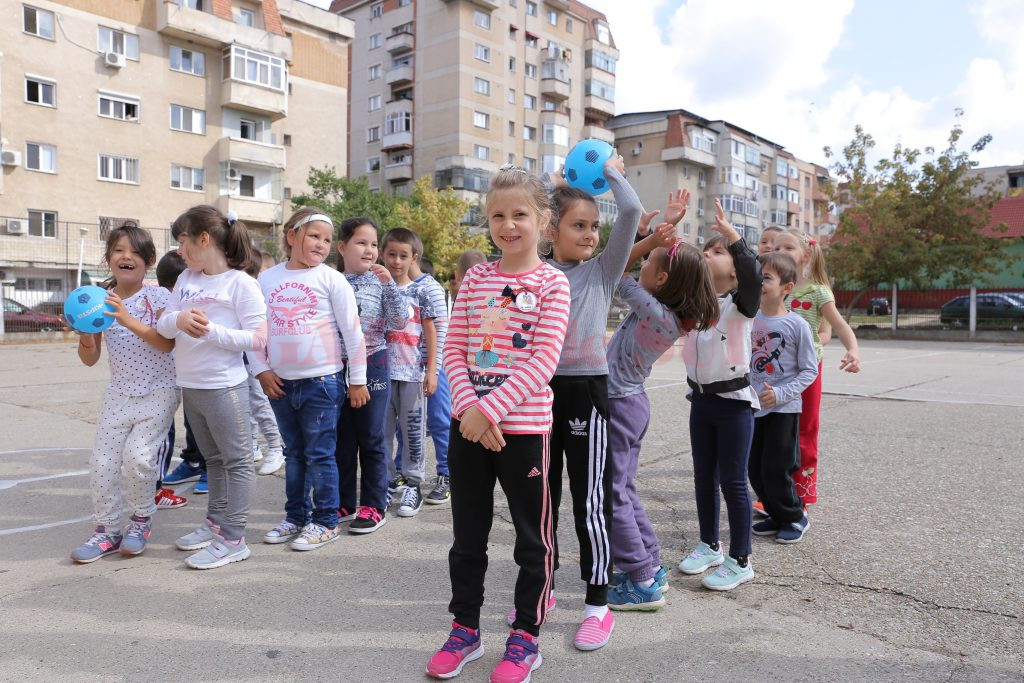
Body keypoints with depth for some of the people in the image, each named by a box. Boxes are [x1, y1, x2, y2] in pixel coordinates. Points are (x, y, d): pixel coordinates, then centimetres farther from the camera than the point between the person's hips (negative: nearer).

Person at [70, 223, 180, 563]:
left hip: (158, 392, -4)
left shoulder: (158, 296, -9)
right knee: (102, 462, 2)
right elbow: (90, 359, 4)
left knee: (138, 454, -18)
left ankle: (141, 520, 8)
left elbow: (167, 344, -21)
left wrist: (129, 320, -31)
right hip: (119, 392, 5)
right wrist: (85, 335, -17)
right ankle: (107, 531, 20)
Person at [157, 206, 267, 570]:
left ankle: (233, 539, 6)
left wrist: (211, 330, -23)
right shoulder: (186, 279, 10)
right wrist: (178, 320, -16)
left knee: (236, 460, 1)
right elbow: (162, 325, 5)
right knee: (213, 458, 20)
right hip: (189, 386, 8)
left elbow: (258, 339, -16)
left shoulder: (240, 283, -12)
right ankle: (216, 522, 33)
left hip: (224, 387, -8)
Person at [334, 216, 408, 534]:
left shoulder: (380, 283, -2)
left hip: (372, 366, -3)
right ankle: (343, 502, 25)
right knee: (342, 438, 12)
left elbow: (399, 323, -10)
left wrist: (390, 284, -17)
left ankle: (373, 506, 15)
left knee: (371, 439, 5)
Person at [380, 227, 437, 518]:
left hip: (412, 371, -2)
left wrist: (432, 370, -2)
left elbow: (430, 332, 3)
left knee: (412, 428, 4)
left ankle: (412, 485, 14)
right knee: (382, 429, 9)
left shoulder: (420, 292, 1)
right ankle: (387, 480, 22)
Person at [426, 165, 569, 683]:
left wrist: (491, 409, -19)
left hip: (524, 428, -4)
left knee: (533, 538, 10)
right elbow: (453, 347, 3)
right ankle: (465, 629, 33)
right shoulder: (475, 278, 7)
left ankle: (525, 637, 28)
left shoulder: (551, 283, -6)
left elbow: (543, 360, -14)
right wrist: (469, 407, -11)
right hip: (468, 424, 4)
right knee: (467, 535, 16)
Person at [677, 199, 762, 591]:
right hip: (701, 399, 6)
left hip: (734, 400, -6)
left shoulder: (740, 303, -11)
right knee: (704, 477, 15)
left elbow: (752, 275, -32)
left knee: (732, 481, 0)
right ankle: (709, 546, 31)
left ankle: (740, 561, 13)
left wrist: (732, 236, -42)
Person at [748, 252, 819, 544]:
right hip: (753, 407, 5)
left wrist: (781, 393, -18)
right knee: (755, 469, 10)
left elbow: (809, 370, -8)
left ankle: (795, 516, 22)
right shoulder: (750, 321, 1)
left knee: (776, 469, -2)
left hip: (784, 409, -5)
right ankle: (777, 515, 30)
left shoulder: (797, 324, -11)